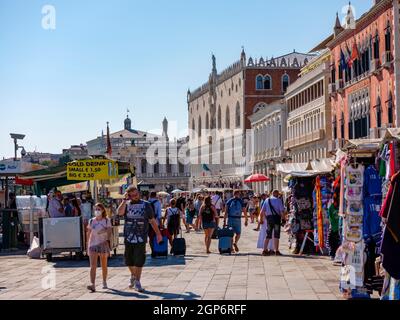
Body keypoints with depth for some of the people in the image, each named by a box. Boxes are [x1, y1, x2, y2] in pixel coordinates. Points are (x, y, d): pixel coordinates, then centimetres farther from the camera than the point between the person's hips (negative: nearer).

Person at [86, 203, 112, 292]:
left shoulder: (107, 221, 0)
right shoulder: (91, 221, 6)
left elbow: (109, 233, -5)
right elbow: (89, 234, 10)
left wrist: (108, 242, -16)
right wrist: (88, 245, 6)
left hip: (103, 245, -1)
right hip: (93, 245, 1)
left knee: (104, 265, 12)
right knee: (93, 266, -12)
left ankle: (104, 282, 30)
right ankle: (92, 285, -20)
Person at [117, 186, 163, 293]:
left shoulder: (146, 205, 2)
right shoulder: (126, 204, 4)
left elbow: (152, 220, 6)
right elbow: (120, 212, -18)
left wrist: (158, 233, 5)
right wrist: (125, 200, -16)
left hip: (141, 238, -2)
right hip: (128, 237, 2)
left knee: (139, 261, -5)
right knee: (129, 260, 12)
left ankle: (137, 282, 4)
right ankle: (133, 276, 38)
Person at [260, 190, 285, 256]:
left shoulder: (267, 200, 10)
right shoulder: (279, 200, -3)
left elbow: (262, 211, 8)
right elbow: (282, 211, -11)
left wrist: (262, 219, 16)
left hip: (269, 218, 4)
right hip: (276, 217, -4)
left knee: (268, 235, 11)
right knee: (276, 235, 2)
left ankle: (265, 250, 7)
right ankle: (276, 251, 2)